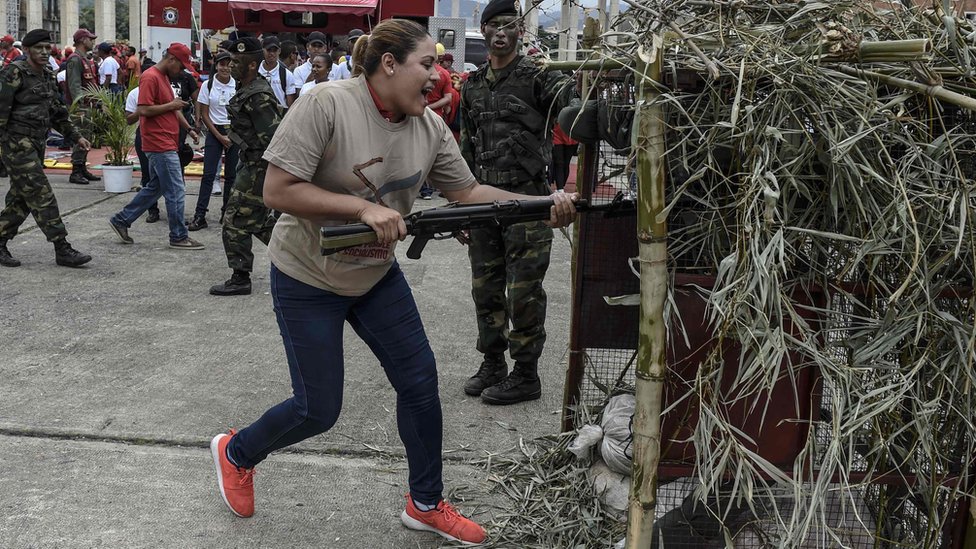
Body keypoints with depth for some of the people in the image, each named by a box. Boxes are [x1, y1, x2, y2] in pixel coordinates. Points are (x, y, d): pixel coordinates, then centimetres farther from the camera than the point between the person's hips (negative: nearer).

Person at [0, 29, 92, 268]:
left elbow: (56, 112, 23)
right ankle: (62, 249, -8)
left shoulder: (47, 76, 14)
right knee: (42, 196, -9)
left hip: (37, 144, 8)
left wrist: (76, 136, 19)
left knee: (20, 199, 11)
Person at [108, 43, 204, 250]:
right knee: (176, 192, -4)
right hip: (160, 145, -10)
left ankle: (121, 220, 24)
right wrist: (171, 105, -15)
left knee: (154, 188, 17)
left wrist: (189, 128, 13)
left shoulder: (164, 77, 16)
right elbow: (143, 110, -23)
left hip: (166, 145, 10)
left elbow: (173, 109, 24)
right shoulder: (150, 77, -15)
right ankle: (179, 237, 5)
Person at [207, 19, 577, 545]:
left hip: (377, 275, 6)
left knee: (420, 382, 5)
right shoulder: (326, 103, -25)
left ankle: (426, 505, 24)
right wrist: (364, 207, -31)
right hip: (308, 279, -6)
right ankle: (236, 452, 33)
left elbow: (468, 191, 0)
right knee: (318, 410, 1)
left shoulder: (430, 127, -7)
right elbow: (277, 191, -26)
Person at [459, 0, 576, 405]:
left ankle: (525, 375, 10)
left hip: (526, 195, -6)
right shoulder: (473, 86, 13)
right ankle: (492, 364, 27)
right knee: (485, 287, 13)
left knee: (524, 291, -2)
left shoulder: (536, 78, -5)